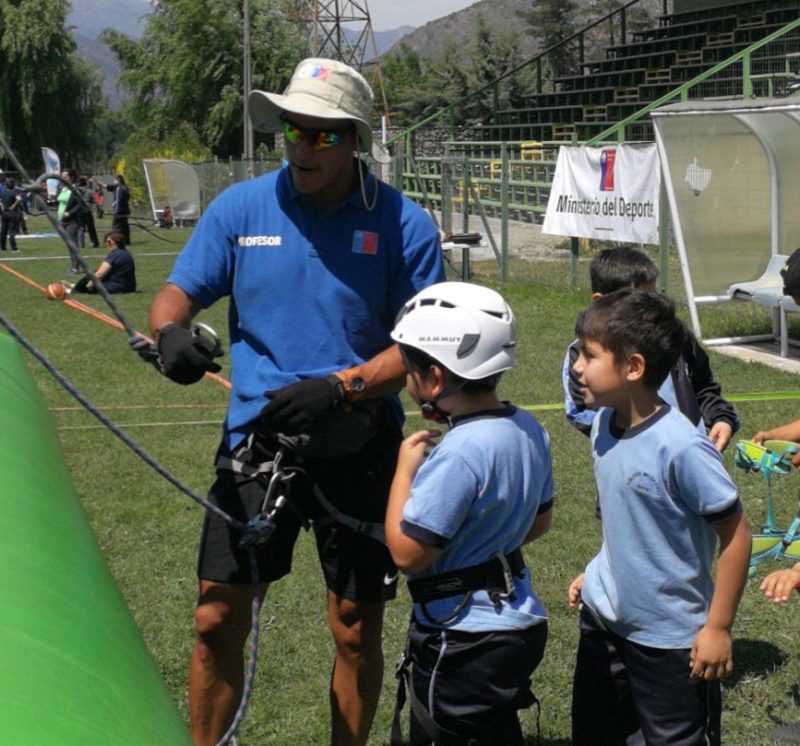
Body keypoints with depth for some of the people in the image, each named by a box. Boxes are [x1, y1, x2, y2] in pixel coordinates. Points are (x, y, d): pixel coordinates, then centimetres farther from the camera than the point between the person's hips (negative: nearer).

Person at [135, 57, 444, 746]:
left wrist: (340, 388, -21)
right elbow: (180, 290, 3)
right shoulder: (241, 207, 1)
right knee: (217, 619, 2)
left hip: (358, 449, -1)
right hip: (255, 437, 2)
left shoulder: (404, 225, -5)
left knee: (357, 631, 8)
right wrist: (170, 330, -21)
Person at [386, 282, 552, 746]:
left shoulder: (458, 455, -26)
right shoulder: (529, 429, 1)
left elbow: (408, 553, -23)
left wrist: (405, 469, -13)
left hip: (466, 642, -9)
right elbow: (540, 521, 14)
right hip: (519, 621, 9)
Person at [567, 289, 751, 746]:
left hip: (669, 637, -7)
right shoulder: (604, 423, -5)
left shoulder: (681, 448, -27)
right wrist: (598, 575, 13)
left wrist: (718, 628, -16)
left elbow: (735, 536, -21)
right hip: (606, 619, 7)